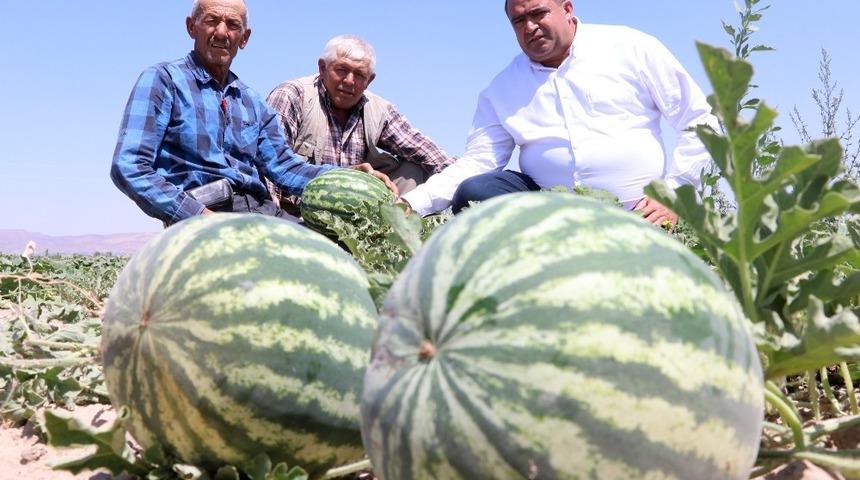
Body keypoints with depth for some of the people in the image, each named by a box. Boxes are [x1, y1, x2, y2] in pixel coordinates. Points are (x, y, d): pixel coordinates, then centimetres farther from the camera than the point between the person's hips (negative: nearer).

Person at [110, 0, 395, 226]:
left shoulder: (253, 104, 23)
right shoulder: (163, 80, 2)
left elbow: (283, 167, 13)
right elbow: (129, 168, -8)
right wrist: (198, 215, -19)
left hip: (263, 211, 6)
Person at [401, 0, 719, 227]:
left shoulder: (631, 49, 2)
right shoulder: (502, 90, 10)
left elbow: (700, 122, 4)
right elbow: (475, 163, 4)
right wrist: (413, 203, -11)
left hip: (635, 216, -3)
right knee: (473, 192, -21)